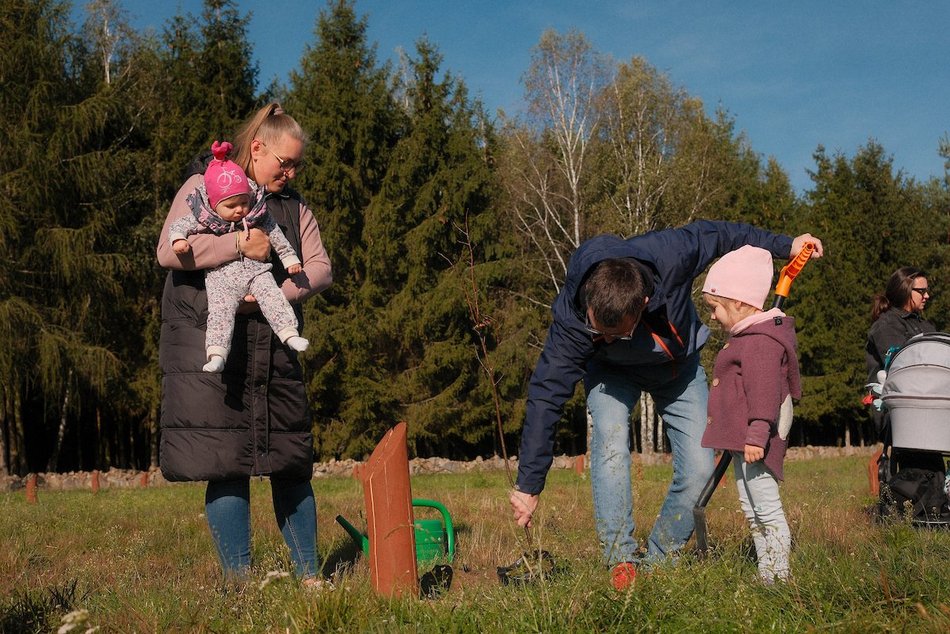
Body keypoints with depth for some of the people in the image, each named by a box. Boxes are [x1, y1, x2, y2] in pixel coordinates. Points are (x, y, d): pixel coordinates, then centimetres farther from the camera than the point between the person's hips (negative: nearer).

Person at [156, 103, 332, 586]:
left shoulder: (292, 204, 17)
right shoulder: (204, 185, 3)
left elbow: (319, 268, 8)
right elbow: (169, 251, -10)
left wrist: (278, 292, -10)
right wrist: (240, 245, -15)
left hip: (273, 347, 5)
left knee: (291, 463, 4)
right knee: (226, 463, -7)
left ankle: (309, 576, 13)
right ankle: (239, 582, 1)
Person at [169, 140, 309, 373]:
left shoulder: (258, 216, 2)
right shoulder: (204, 218, -3)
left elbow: (276, 236, 13)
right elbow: (178, 226, 2)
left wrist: (290, 258, 16)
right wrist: (178, 240, -20)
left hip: (256, 270, 2)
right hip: (221, 277, -2)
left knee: (273, 297, -19)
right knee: (220, 312, -18)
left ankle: (290, 334, -17)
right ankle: (216, 355, -25)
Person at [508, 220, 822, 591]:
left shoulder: (671, 255, -40)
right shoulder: (570, 319, -39)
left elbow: (715, 234, -18)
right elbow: (546, 397, -33)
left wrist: (784, 246, -5)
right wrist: (529, 485, -29)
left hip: (679, 366, 2)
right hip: (613, 373, -2)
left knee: (698, 470, -8)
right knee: (610, 444, -29)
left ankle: (657, 563, 9)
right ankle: (621, 560, -18)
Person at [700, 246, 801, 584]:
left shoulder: (761, 341, -16)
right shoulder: (746, 337, 18)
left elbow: (763, 391, -25)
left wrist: (757, 435, -29)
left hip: (754, 439, -12)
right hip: (741, 440, 12)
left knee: (766, 509, -8)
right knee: (751, 510, 15)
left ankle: (779, 575, -4)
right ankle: (765, 574, 22)